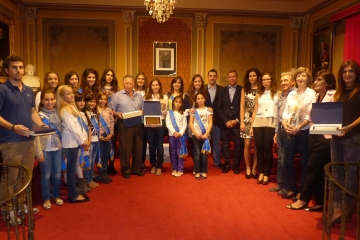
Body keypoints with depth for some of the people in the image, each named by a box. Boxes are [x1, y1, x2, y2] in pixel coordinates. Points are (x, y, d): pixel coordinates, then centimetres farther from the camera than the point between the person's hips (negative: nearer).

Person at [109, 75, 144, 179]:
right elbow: (111, 110, 0)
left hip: (138, 125, 4)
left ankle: (137, 168, 22)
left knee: (138, 147, 9)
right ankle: (125, 169, 13)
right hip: (125, 125, -4)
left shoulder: (139, 95, 12)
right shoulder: (117, 95, 0)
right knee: (125, 148, 1)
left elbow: (143, 109, 18)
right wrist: (117, 114, -18)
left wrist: (141, 112, -3)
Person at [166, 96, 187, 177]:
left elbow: (185, 124, 0)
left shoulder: (183, 113, 7)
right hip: (172, 135, 1)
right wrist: (174, 132, -16)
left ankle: (180, 170, 3)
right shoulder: (169, 112, 5)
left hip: (181, 135, 0)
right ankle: (174, 169, 16)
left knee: (180, 152, -1)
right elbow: (168, 124, -5)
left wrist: (180, 133, -15)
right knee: (173, 152, 7)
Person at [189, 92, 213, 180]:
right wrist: (196, 133, -10)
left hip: (205, 135, 0)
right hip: (196, 135, 1)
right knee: (197, 153, -1)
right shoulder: (193, 110, 6)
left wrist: (206, 134, -12)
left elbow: (210, 123, -1)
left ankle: (204, 171, 10)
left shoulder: (208, 109, 4)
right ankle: (197, 172, 6)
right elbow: (191, 123, 2)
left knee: (204, 153, 2)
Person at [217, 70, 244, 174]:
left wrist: (237, 120, -9)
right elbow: (219, 108, 6)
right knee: (225, 145, 6)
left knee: (238, 146, 2)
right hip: (225, 123, 2)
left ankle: (236, 166, 17)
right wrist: (225, 121, -5)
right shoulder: (223, 91, 10)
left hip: (237, 123, -2)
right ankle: (226, 164, 20)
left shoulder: (242, 90, 3)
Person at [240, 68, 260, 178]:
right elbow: (242, 107, 6)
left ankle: (254, 168, 14)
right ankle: (248, 168, 11)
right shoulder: (244, 90, 10)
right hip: (247, 119, 1)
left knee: (257, 145, 2)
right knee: (247, 144, -2)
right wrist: (241, 122, -1)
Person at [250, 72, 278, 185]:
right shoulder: (259, 94, 15)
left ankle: (266, 174, 9)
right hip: (258, 123, 3)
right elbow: (255, 111, 14)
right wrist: (251, 126, 8)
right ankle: (260, 173, 15)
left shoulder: (277, 94, 4)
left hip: (271, 123, -3)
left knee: (268, 149, -2)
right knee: (259, 149, 4)